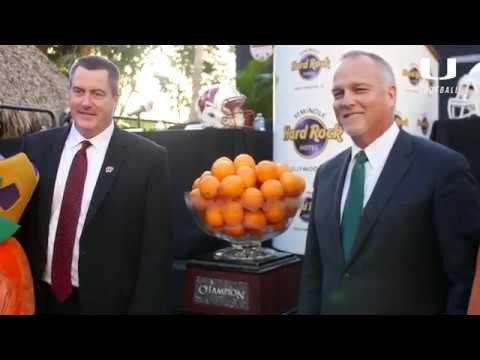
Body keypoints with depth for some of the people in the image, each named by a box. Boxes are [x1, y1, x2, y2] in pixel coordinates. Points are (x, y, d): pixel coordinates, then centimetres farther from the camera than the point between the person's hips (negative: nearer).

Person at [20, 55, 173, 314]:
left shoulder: (148, 158, -10)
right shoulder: (37, 146, 1)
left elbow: (155, 250, -9)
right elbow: (21, 223, 6)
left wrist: (144, 308, -11)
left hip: (108, 301, -3)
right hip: (41, 298, 3)